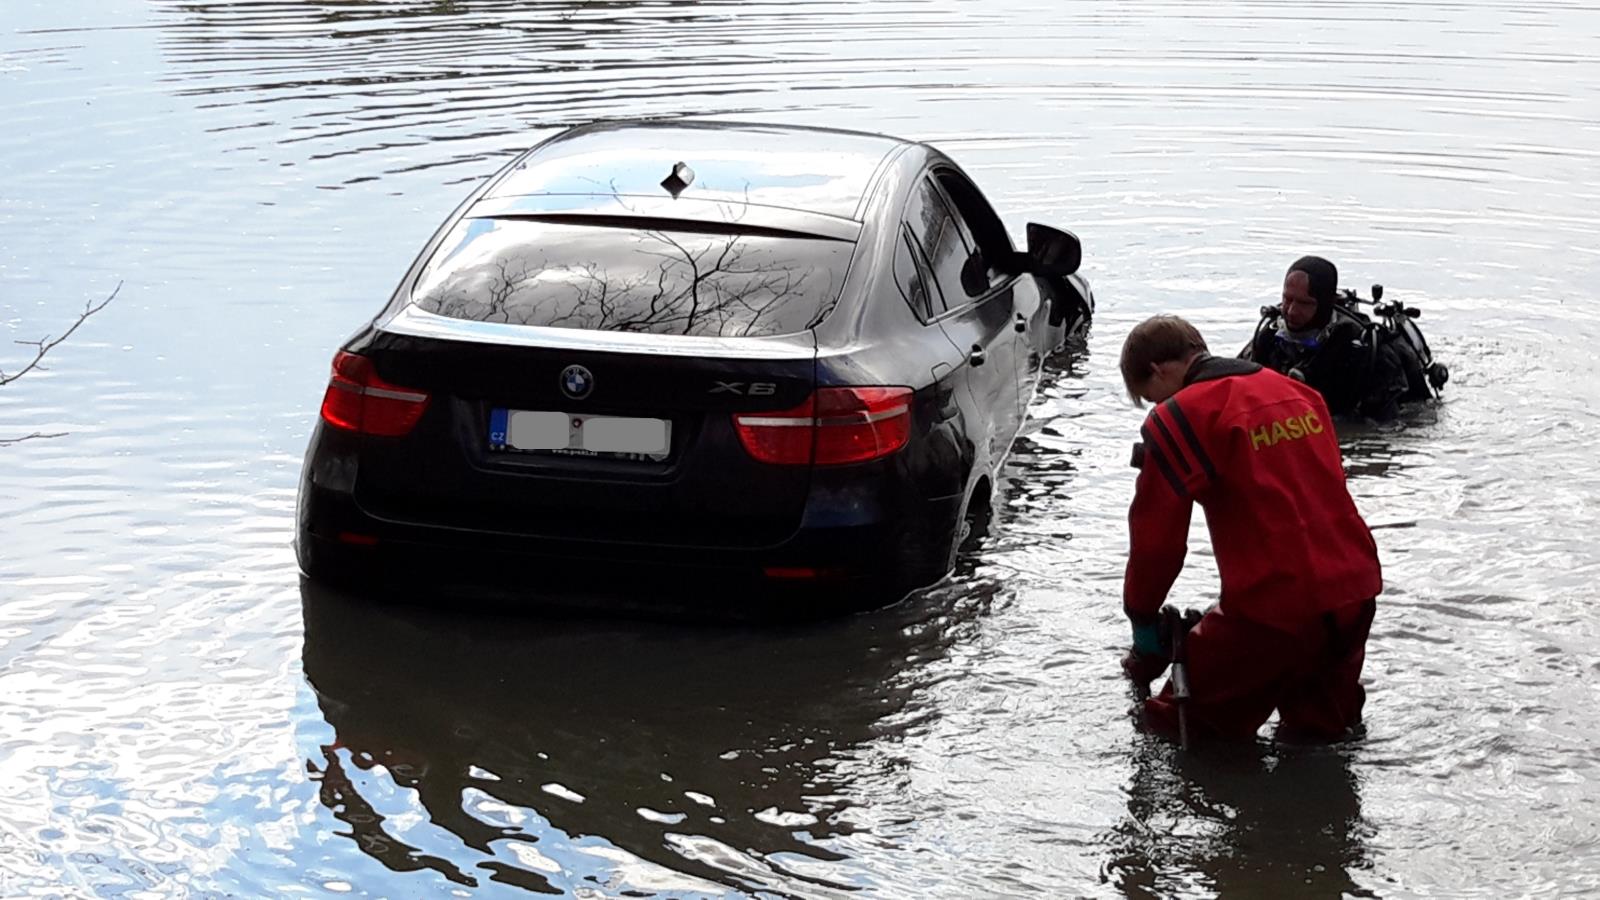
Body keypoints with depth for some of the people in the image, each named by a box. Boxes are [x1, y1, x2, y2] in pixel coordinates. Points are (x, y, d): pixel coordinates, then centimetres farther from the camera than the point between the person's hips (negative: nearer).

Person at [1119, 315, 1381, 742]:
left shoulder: (1179, 418, -7)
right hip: (1355, 593, 7)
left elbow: (1156, 534, -6)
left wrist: (1143, 618, 8)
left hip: (1272, 606, -7)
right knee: (1321, 728, 25)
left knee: (1173, 729, 5)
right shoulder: (1297, 392, 15)